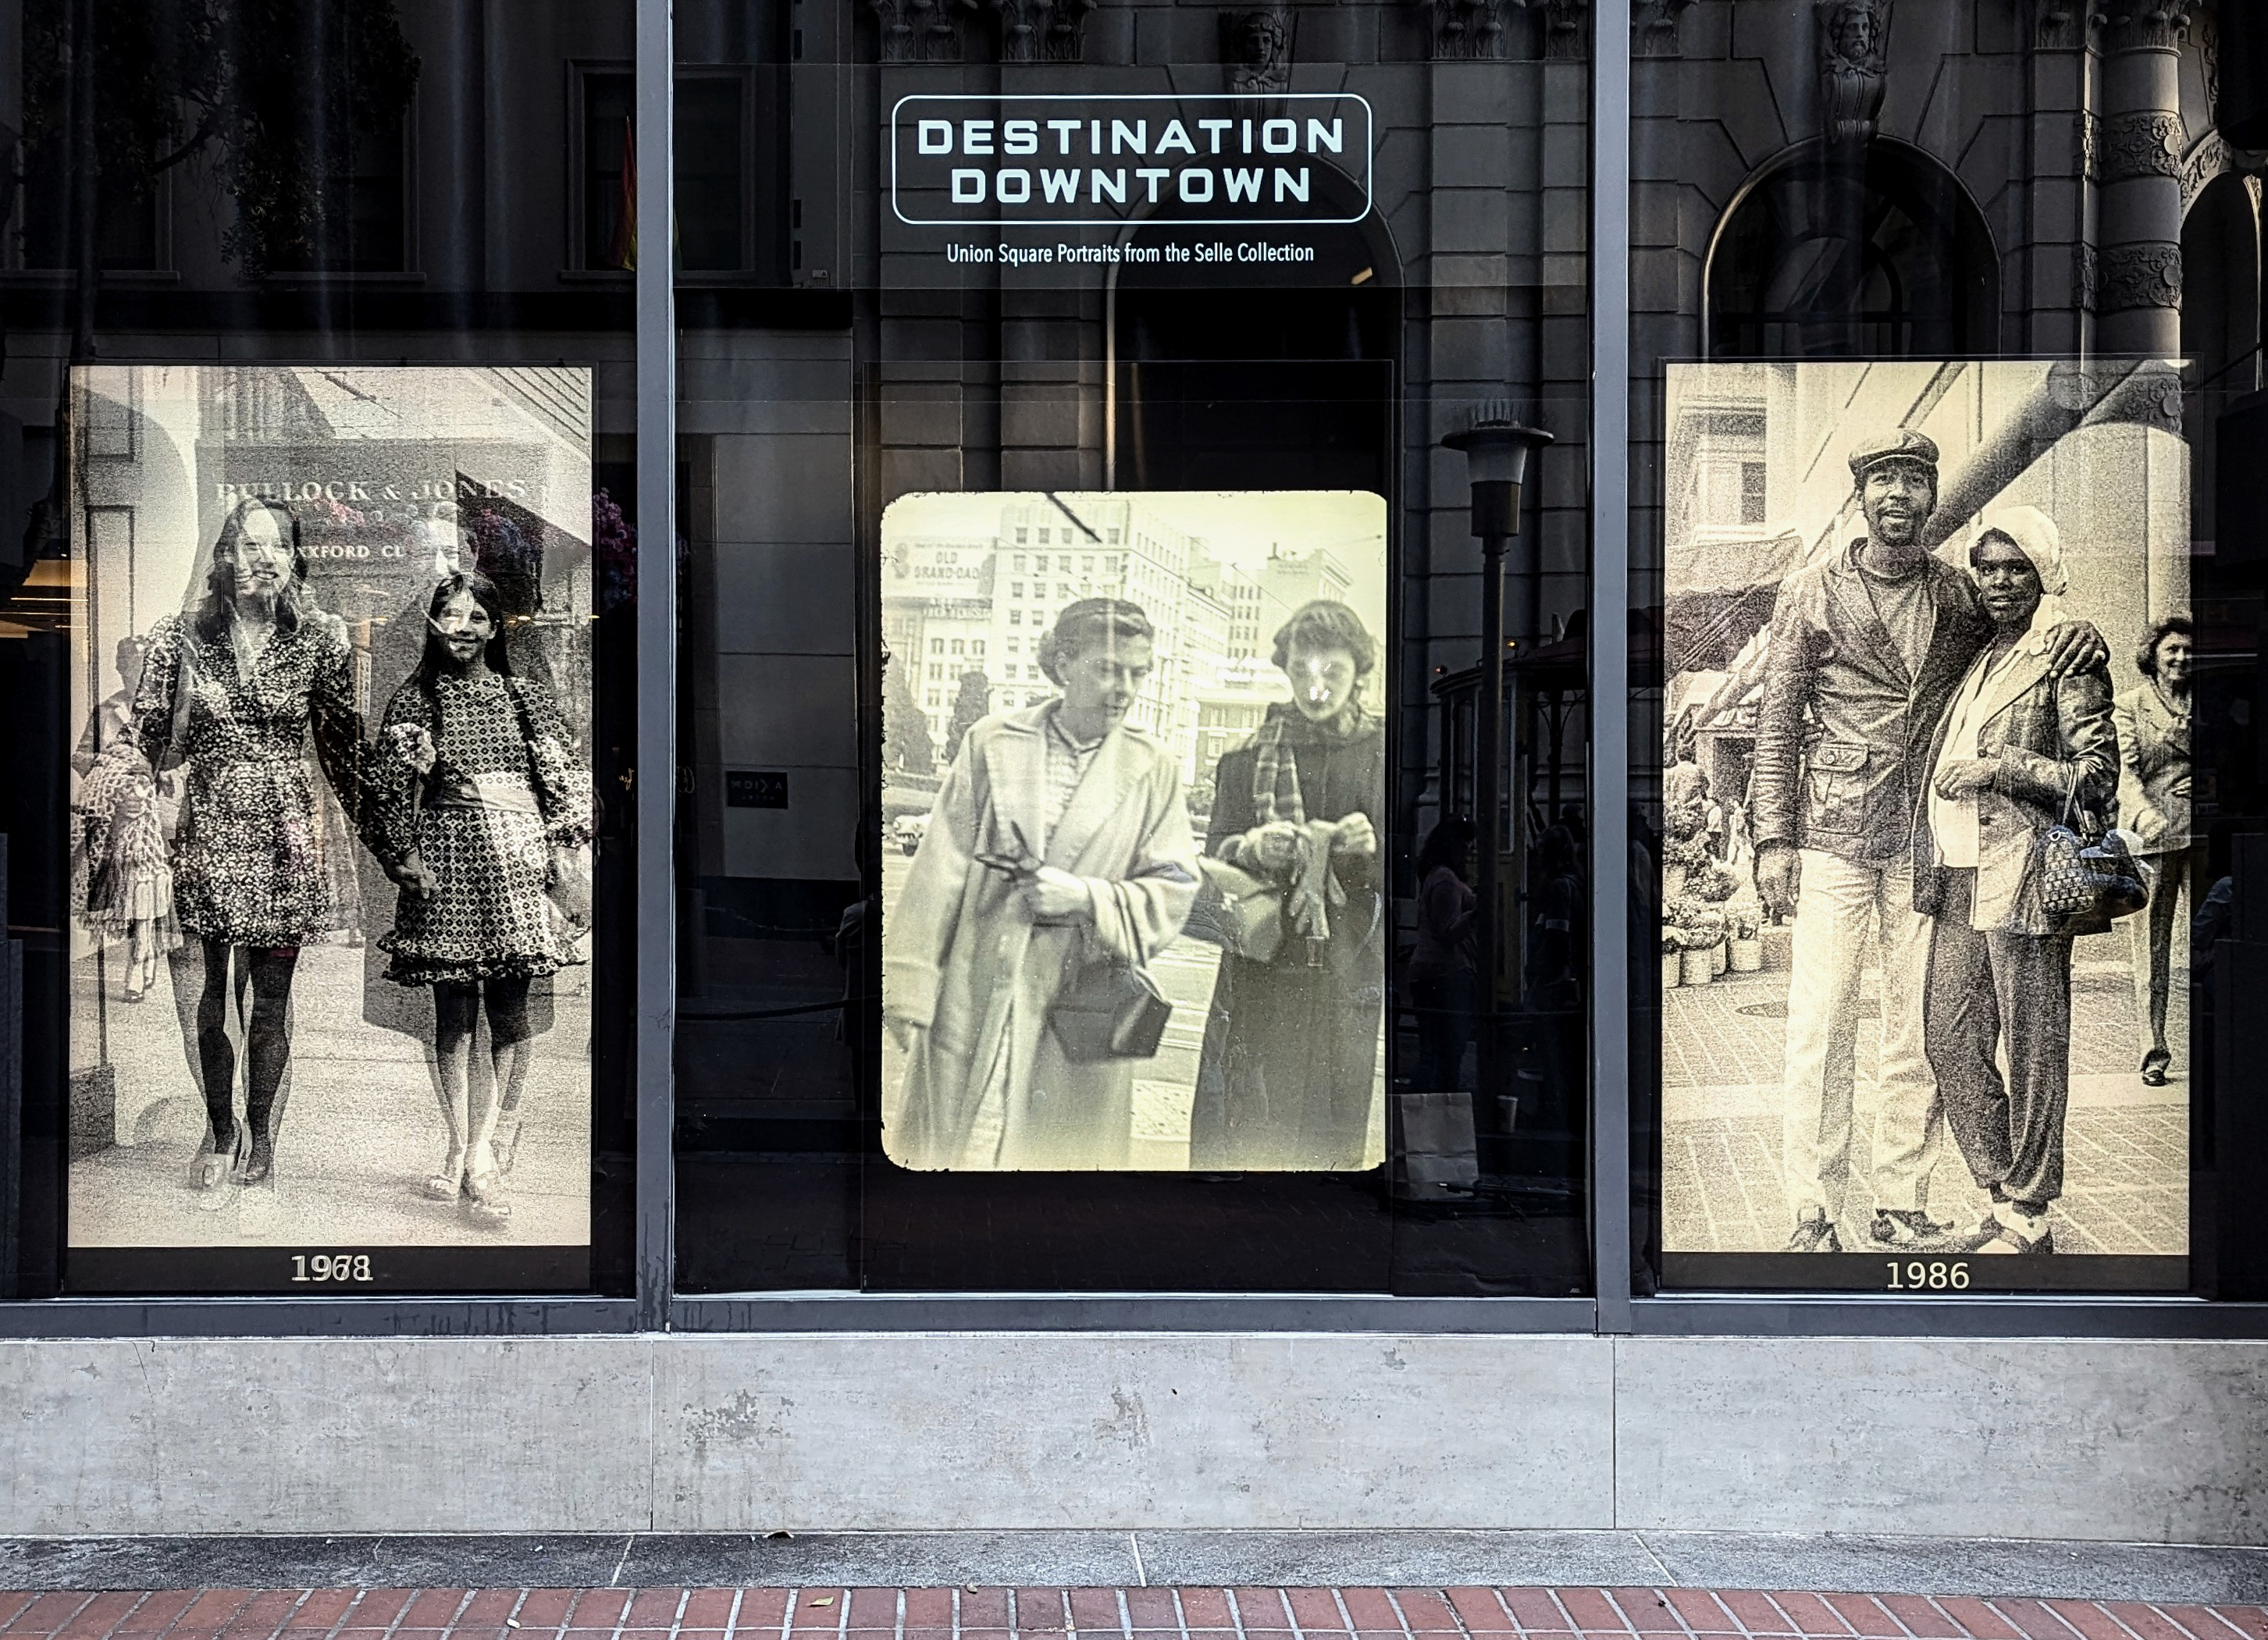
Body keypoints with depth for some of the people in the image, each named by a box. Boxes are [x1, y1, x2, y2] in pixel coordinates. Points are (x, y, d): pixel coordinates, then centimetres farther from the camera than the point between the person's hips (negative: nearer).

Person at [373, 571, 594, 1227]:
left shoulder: (526, 698, 10)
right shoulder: (414, 701, 6)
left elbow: (566, 781, 10)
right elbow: (390, 789, 5)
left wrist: (564, 857, 2)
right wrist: (405, 857, -4)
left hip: (516, 861, 1)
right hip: (447, 864, -1)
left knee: (510, 1010, -4)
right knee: (453, 1012, 0)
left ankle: (480, 1153, -1)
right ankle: (464, 1152, 7)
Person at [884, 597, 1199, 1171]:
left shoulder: (1152, 768, 4)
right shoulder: (993, 743, 2)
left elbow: (1173, 890, 2)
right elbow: (939, 872, 1)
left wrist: (1086, 898, -14)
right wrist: (909, 991, -3)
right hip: (974, 1001, 0)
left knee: (1066, 1152, 6)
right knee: (948, 1148, 5)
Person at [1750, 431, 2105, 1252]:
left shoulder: (1963, 598, 10)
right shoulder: (1811, 593, 4)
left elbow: (2032, 651, 23)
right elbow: (1777, 722, 4)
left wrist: (2082, 636, -2)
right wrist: (1775, 838, -3)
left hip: (1928, 843, 3)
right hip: (1832, 840, -2)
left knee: (1921, 1033, 4)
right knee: (1821, 1027, -6)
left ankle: (1900, 1205, 15)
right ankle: (1814, 1217, 1)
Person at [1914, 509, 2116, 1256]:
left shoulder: (2068, 659, -4)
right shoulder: (1978, 659, 19)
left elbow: (2098, 777, -9)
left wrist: (1998, 768, -15)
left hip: (2024, 878, -8)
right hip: (1960, 882, 8)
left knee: (2032, 1049, -1)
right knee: (1950, 1042, 7)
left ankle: (2027, 1219, 7)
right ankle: (2002, 1199, 19)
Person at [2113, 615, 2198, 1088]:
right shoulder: (2130, 705, 7)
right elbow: (2127, 768, -4)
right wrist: (2146, 814, -21)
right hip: (2150, 837, -2)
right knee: (2151, 947, -2)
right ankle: (2154, 1053, 3)